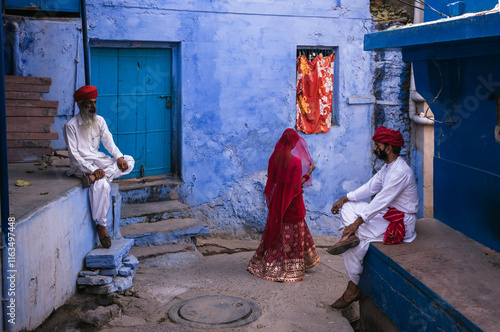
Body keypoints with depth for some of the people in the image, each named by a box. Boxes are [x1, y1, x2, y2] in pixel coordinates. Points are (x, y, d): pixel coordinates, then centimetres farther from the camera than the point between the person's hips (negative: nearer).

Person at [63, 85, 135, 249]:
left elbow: (109, 142, 7)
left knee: (129, 161, -14)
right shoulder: (71, 126, -9)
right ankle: (101, 225, -20)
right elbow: (74, 154, -14)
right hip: (81, 165, -6)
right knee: (101, 184, -33)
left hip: (99, 160, 7)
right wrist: (93, 169, -25)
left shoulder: (99, 120, 9)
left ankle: (93, 178, -30)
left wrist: (119, 157, -14)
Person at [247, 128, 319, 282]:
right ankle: (291, 268, 11)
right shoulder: (296, 161, -19)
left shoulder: (274, 158, -2)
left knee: (275, 230, 16)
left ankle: (268, 265, 25)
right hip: (291, 203, -5)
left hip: (277, 199, 6)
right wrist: (309, 173, -8)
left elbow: (271, 179, 5)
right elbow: (297, 185, -17)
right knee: (292, 234, 5)